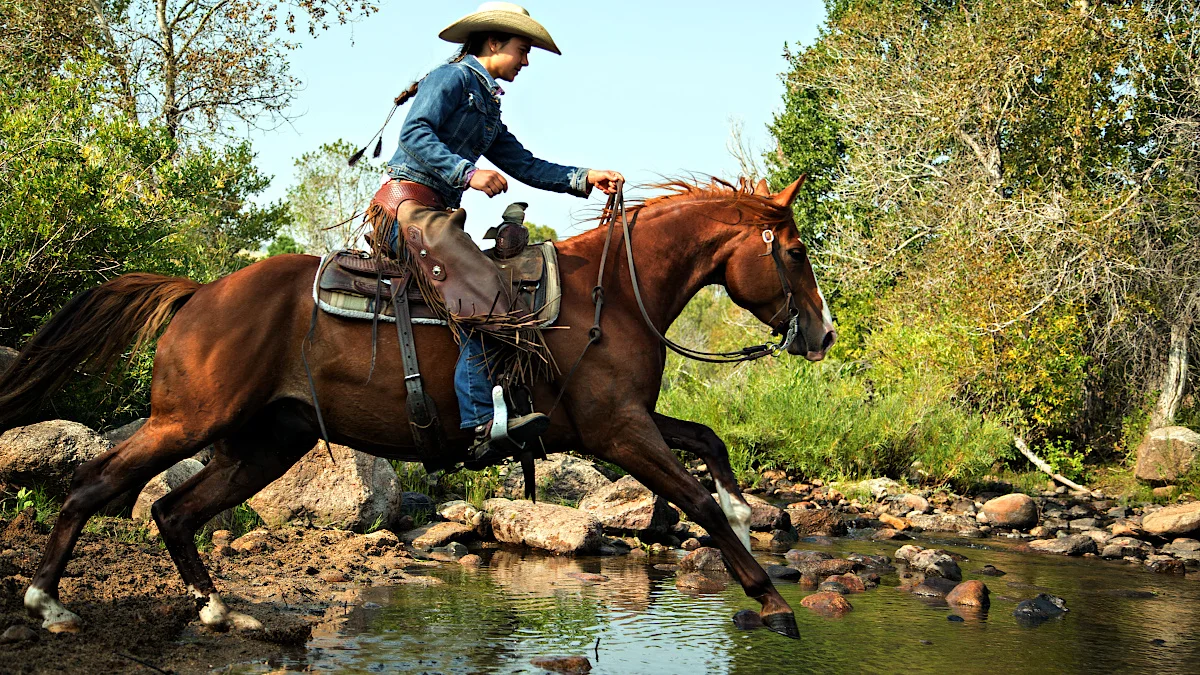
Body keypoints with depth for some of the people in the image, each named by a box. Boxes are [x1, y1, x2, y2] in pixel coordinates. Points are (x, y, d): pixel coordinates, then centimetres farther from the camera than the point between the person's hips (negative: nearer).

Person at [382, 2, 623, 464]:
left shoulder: (487, 108, 27)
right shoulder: (452, 78, -1)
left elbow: (525, 166, 20)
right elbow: (414, 135, -15)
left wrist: (585, 179, 7)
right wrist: (468, 172, -26)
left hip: (438, 214, 10)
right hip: (409, 203, -10)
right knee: (482, 297, -25)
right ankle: (484, 427, -35)